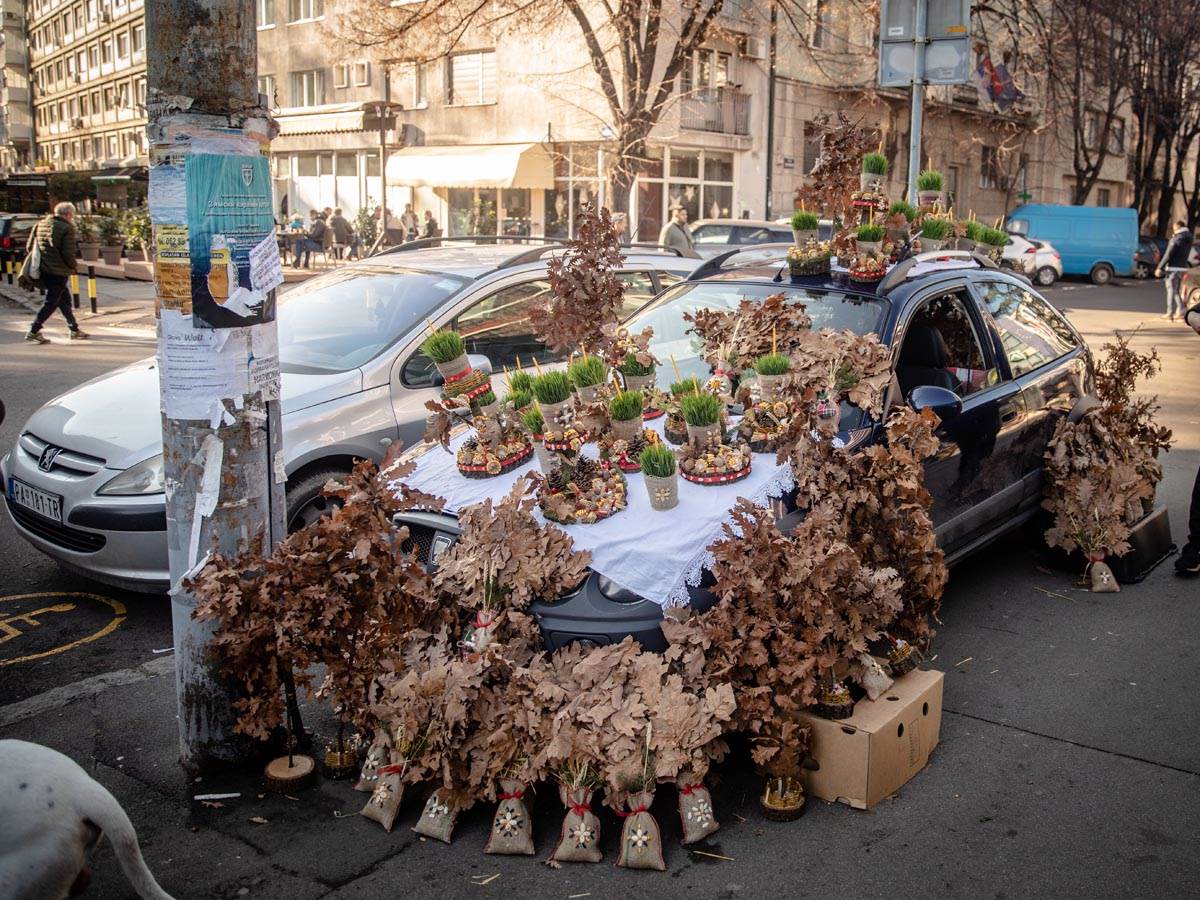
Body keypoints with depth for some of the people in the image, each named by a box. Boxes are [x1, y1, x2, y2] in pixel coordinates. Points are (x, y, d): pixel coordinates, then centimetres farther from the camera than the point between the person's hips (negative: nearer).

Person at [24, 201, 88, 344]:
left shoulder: (40, 225, 11)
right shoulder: (67, 228, -11)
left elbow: (29, 247, 13)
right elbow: (68, 253, -17)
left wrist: (38, 264, 21)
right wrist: (72, 268, 0)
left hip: (42, 271, 8)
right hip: (58, 272, -8)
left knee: (64, 298, 19)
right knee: (51, 302, -1)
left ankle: (74, 329, 26)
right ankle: (34, 331, -4)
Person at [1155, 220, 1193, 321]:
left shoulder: (1176, 239, -15)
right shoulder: (1188, 240, 10)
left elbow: (1168, 255, -17)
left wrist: (1160, 268, -13)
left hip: (1173, 268, -8)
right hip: (1183, 268, 8)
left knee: (1171, 290, -3)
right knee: (1176, 290, 18)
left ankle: (1170, 314, -2)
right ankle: (1180, 310, 9)